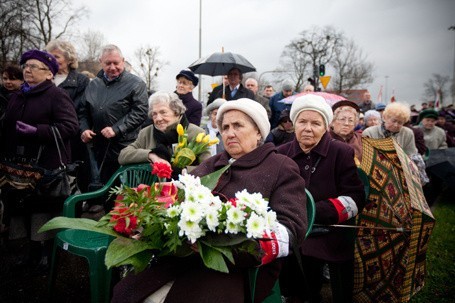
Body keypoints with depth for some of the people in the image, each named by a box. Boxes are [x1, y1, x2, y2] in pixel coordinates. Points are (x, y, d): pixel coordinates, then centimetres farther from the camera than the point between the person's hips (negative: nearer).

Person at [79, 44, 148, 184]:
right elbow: (83, 111, 21)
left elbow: (140, 112, -12)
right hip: (101, 149, 6)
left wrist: (116, 129, -19)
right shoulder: (93, 85, 14)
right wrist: (84, 129, 2)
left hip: (126, 150, -5)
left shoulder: (136, 84, -4)